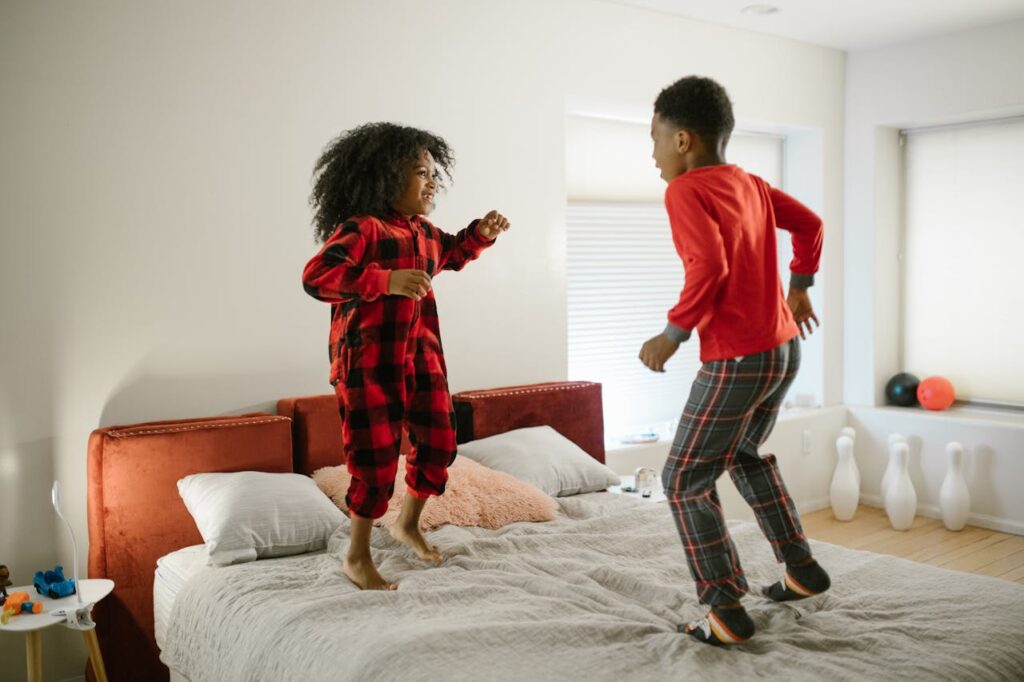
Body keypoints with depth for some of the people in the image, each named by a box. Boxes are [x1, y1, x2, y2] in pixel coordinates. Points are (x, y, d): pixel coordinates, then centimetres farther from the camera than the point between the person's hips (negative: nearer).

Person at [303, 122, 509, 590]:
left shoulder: (424, 232, 11)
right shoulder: (360, 228, -15)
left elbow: (452, 254, 33)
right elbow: (316, 276, -27)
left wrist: (481, 233, 14)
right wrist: (385, 281, -33)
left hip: (421, 356, 8)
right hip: (370, 361, -8)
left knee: (439, 442, 12)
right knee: (377, 458, -2)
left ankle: (408, 524, 38)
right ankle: (358, 557, 19)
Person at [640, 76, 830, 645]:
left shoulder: (685, 191, -14)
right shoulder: (750, 183, 11)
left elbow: (710, 269, -25)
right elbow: (810, 224, 21)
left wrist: (671, 336, -15)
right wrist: (800, 288, 31)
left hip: (737, 358, -9)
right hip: (785, 347, 9)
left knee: (686, 481, 4)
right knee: (746, 453, 28)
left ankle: (728, 611, 7)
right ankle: (803, 569, 34)